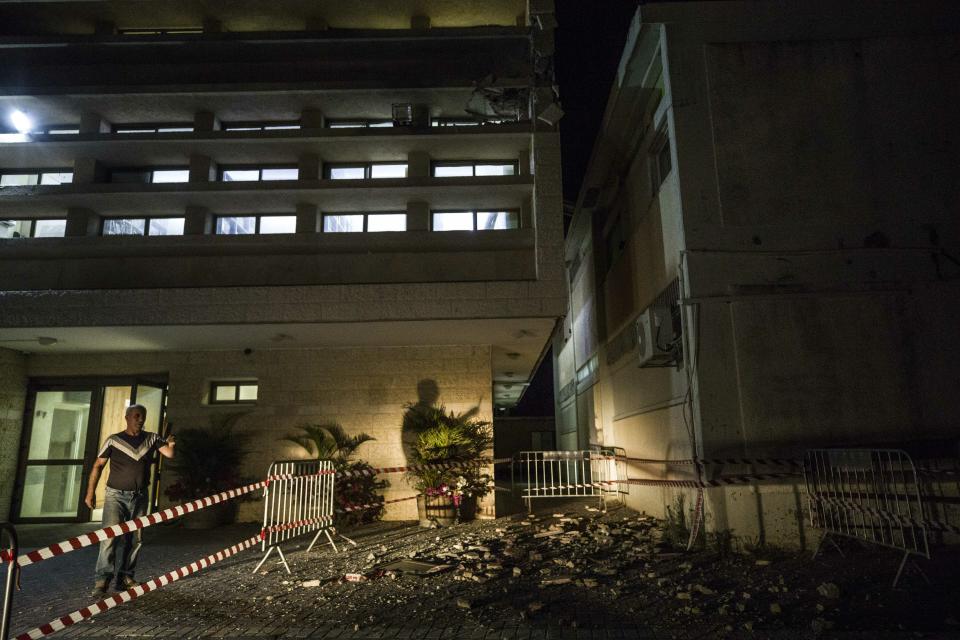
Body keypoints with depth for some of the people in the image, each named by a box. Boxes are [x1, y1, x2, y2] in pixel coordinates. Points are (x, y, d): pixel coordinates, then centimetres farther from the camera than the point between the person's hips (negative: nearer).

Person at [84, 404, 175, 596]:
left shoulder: (151, 438, 3)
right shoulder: (113, 440, -2)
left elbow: (169, 453, -8)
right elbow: (98, 466, -1)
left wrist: (171, 445, -32)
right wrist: (91, 492, -9)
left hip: (140, 497, 3)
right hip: (116, 496, -3)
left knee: (133, 539, 7)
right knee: (110, 536, -15)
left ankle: (125, 578, 16)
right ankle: (102, 581, -13)